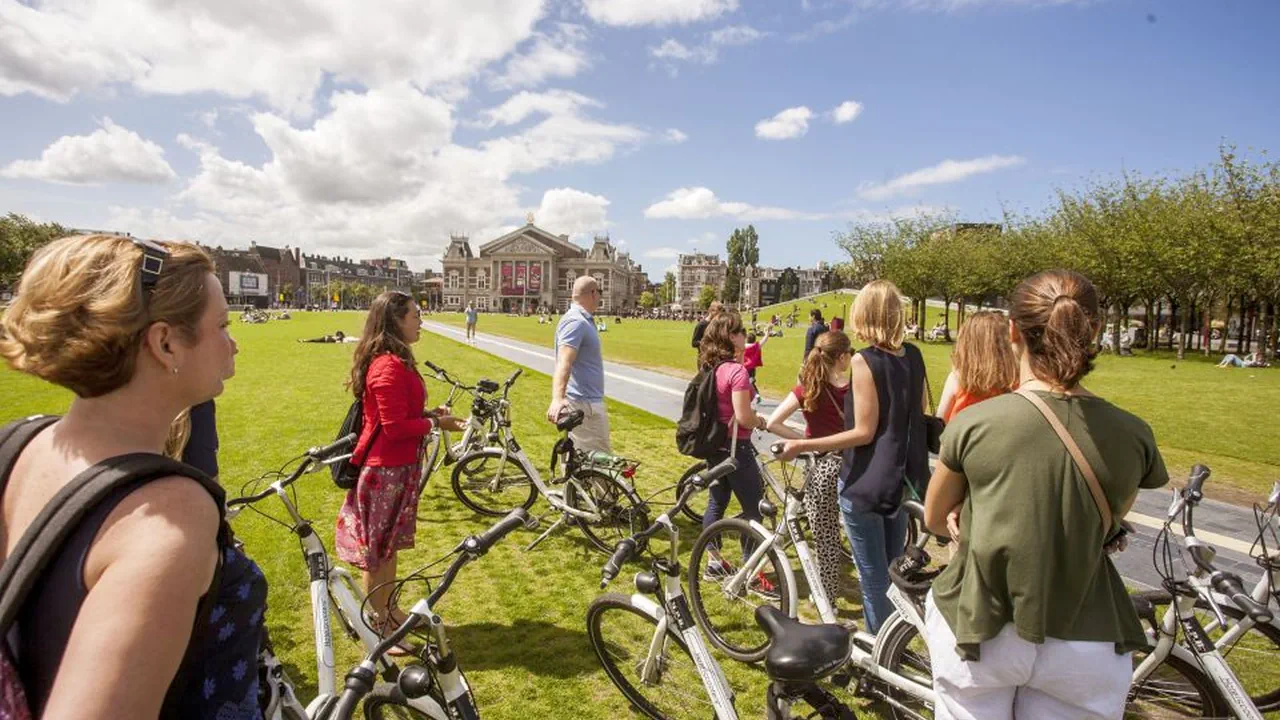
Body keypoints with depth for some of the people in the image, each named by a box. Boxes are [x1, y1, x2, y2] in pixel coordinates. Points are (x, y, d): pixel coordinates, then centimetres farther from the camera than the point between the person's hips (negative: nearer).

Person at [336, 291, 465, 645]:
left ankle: (388, 610, 37)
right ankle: (378, 627, 19)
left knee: (390, 543, 21)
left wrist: (429, 413, 5)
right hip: (387, 470, -10)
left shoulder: (395, 360, 10)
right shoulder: (389, 366, -23)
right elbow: (394, 427, -24)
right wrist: (435, 423, -15)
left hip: (399, 466, 10)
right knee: (378, 548, 5)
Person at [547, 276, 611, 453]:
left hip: (588, 401, 11)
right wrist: (557, 398, -47)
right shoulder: (576, 322, -19)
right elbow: (564, 362, -33)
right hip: (584, 404, -11)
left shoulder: (583, 319, 14)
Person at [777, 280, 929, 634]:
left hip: (865, 485, -7)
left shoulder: (863, 361, -18)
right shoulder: (913, 356, 2)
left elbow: (864, 432, -20)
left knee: (874, 578, 5)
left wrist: (802, 445, -17)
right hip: (903, 479, 7)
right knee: (893, 572, 21)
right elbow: (921, 417, 12)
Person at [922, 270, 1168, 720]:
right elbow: (1111, 520, 10)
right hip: (1086, 651, 2)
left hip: (979, 635, -2)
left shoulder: (974, 422, -16)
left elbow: (936, 519, 0)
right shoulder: (1133, 436, -9)